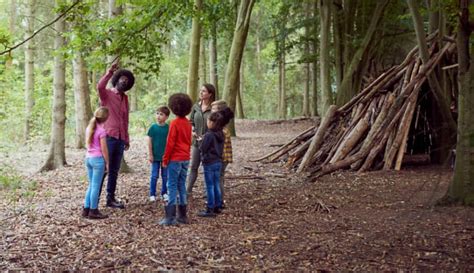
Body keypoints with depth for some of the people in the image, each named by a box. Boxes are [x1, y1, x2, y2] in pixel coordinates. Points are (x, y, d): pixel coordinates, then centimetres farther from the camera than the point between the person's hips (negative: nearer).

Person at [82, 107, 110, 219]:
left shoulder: (89, 128, 9)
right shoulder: (101, 131, -13)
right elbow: (104, 149, -11)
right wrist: (107, 163, -5)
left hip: (88, 158, 7)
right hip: (98, 159, -7)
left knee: (91, 185, 15)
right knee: (96, 186, -2)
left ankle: (86, 209, 15)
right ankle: (93, 211, 2)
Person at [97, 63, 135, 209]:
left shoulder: (125, 98, 18)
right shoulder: (106, 93, -1)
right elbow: (100, 86, -27)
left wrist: (127, 139, 20)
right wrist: (110, 72, -27)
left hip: (120, 139, 6)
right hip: (108, 137, -6)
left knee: (114, 171, 11)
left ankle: (111, 198, 18)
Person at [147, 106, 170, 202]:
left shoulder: (168, 128, -5)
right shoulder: (153, 127, -5)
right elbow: (150, 141, -2)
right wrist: (150, 154, -3)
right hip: (155, 156, -1)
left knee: (165, 176, 10)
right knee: (154, 176, 5)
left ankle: (164, 193, 22)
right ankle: (152, 194, 12)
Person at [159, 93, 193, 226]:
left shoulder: (174, 123, -14)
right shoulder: (188, 123, 8)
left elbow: (170, 143, -14)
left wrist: (165, 159, -8)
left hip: (175, 159, -7)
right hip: (185, 159, 7)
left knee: (172, 186, -4)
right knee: (182, 186, 12)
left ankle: (170, 217, -6)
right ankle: (183, 215, 15)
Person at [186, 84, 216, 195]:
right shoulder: (196, 106, 3)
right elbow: (191, 122, 13)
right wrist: (192, 131, -5)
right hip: (196, 142, 5)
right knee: (193, 167, 13)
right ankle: (188, 190, 22)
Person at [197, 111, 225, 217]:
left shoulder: (208, 135, -19)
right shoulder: (221, 134, 5)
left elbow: (202, 149, -13)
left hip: (209, 163, -8)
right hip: (218, 162, 8)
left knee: (210, 186, -2)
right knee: (216, 185, 15)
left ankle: (210, 209, 1)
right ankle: (218, 206, 22)